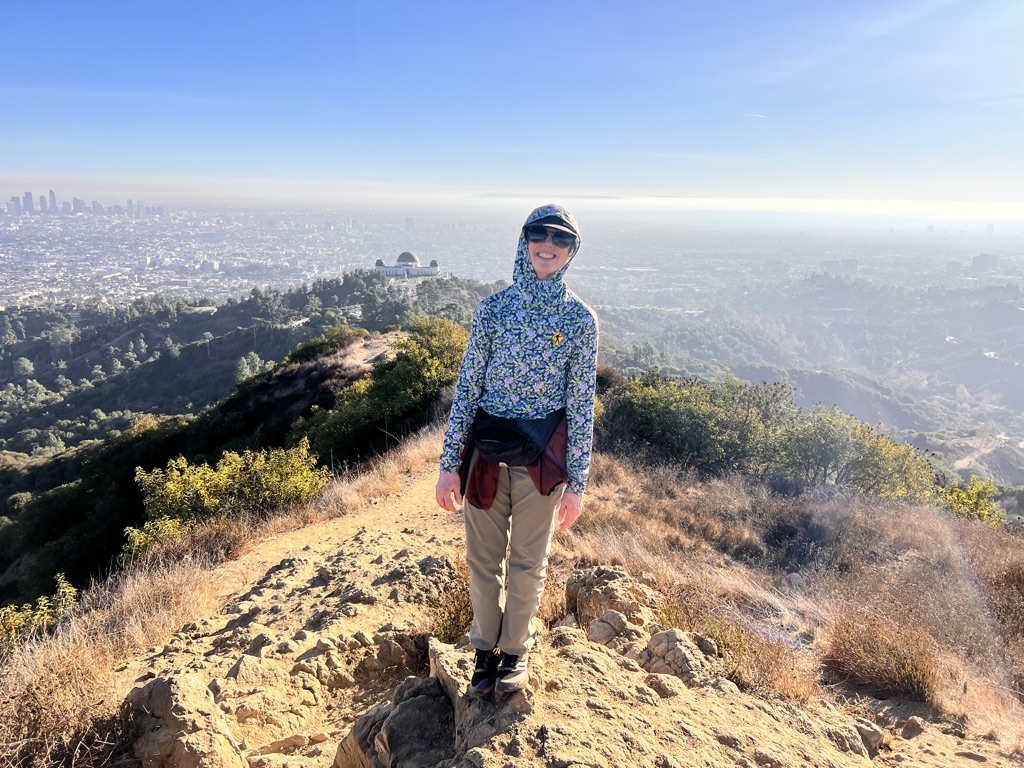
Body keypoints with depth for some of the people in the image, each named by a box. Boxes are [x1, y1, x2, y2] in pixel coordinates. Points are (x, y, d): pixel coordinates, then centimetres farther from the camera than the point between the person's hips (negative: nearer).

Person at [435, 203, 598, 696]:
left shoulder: (579, 318, -4)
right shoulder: (493, 308, -1)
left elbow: (582, 402, -2)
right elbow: (467, 386, 0)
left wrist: (576, 482, -3)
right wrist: (449, 463, -2)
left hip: (542, 453, -1)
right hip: (486, 448, 1)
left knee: (528, 562, 12)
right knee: (483, 558, 12)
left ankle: (516, 649, 37)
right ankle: (486, 649, 36)